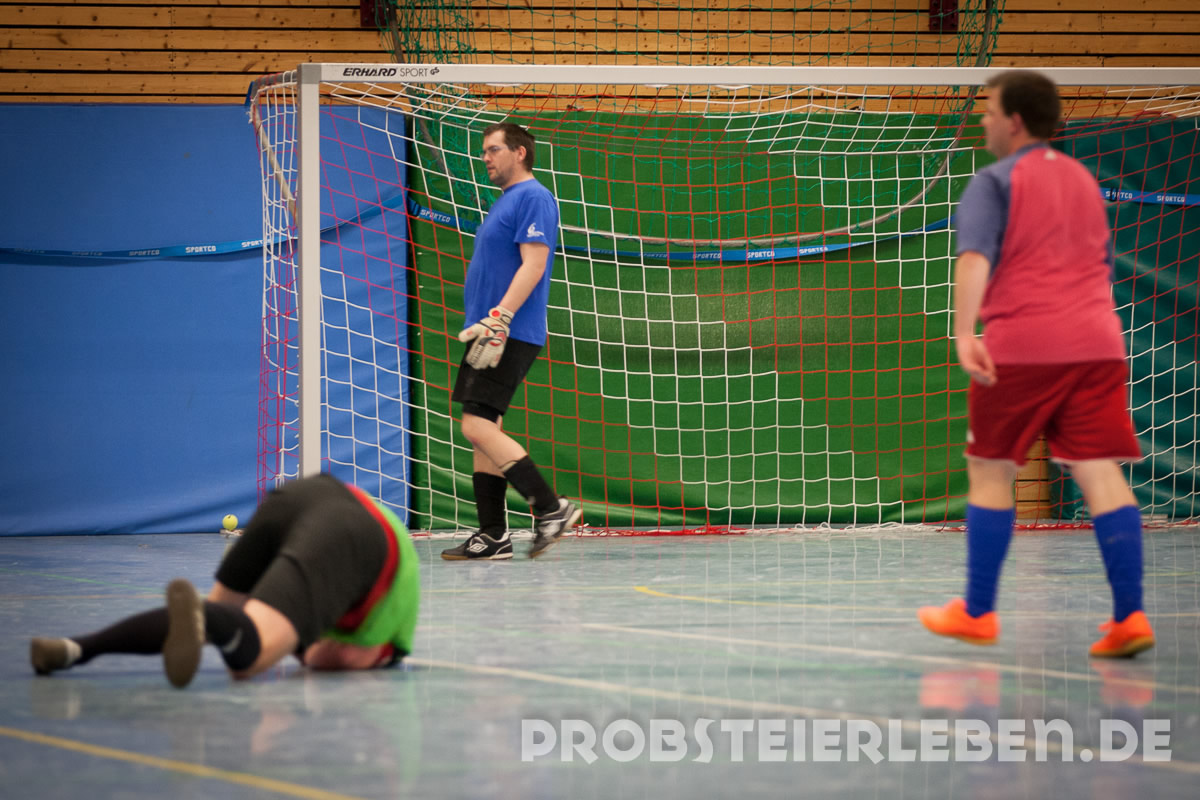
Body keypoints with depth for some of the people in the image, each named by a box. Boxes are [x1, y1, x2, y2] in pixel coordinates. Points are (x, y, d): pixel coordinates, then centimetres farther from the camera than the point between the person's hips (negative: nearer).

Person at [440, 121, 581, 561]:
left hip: (512, 336, -10)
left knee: (478, 426, -16)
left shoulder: (533, 198, -10)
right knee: (482, 431, 7)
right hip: (493, 334, 10)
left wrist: (498, 319, -26)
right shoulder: (505, 202, 21)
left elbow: (533, 265, -19)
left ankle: (551, 508, -13)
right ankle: (492, 536, 8)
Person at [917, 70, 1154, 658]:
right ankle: (1129, 617, -13)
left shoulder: (994, 182, 0)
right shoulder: (1084, 180, 20)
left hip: (1019, 345, -5)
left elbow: (975, 258, -16)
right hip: (1097, 342, 5)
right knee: (1100, 474, -2)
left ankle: (978, 614, 13)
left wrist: (964, 333, -26)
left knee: (990, 472, 9)